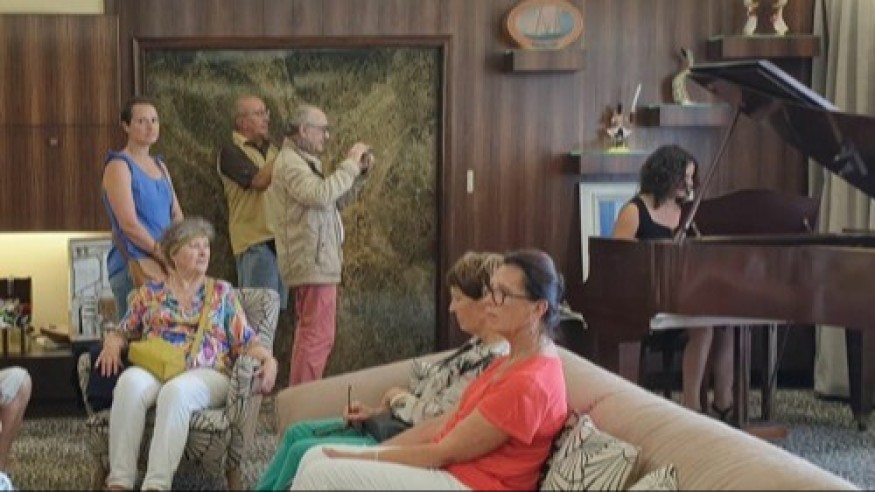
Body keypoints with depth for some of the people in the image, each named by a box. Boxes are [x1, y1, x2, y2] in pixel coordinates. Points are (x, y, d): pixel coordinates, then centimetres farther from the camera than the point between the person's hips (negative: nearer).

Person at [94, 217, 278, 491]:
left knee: (176, 391, -38)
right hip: (154, 371, 1)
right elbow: (122, 333, 26)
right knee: (130, 382, -35)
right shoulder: (150, 293, 19)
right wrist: (112, 343, 1)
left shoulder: (222, 292, 17)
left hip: (205, 374, -1)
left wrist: (269, 360, -10)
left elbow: (246, 342, 11)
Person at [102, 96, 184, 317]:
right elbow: (129, 224, -14)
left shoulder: (159, 166, 19)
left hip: (166, 267, 7)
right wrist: (164, 255, -14)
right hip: (132, 266, -7)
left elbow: (177, 216, 14)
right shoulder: (118, 166, -5)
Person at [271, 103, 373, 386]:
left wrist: (359, 172, 9)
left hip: (316, 261, 11)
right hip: (313, 261, -11)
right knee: (319, 336, -12)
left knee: (308, 332, 15)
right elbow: (321, 195, -28)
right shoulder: (290, 162, -12)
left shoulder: (305, 161, 21)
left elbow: (337, 201, 22)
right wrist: (350, 165, -19)